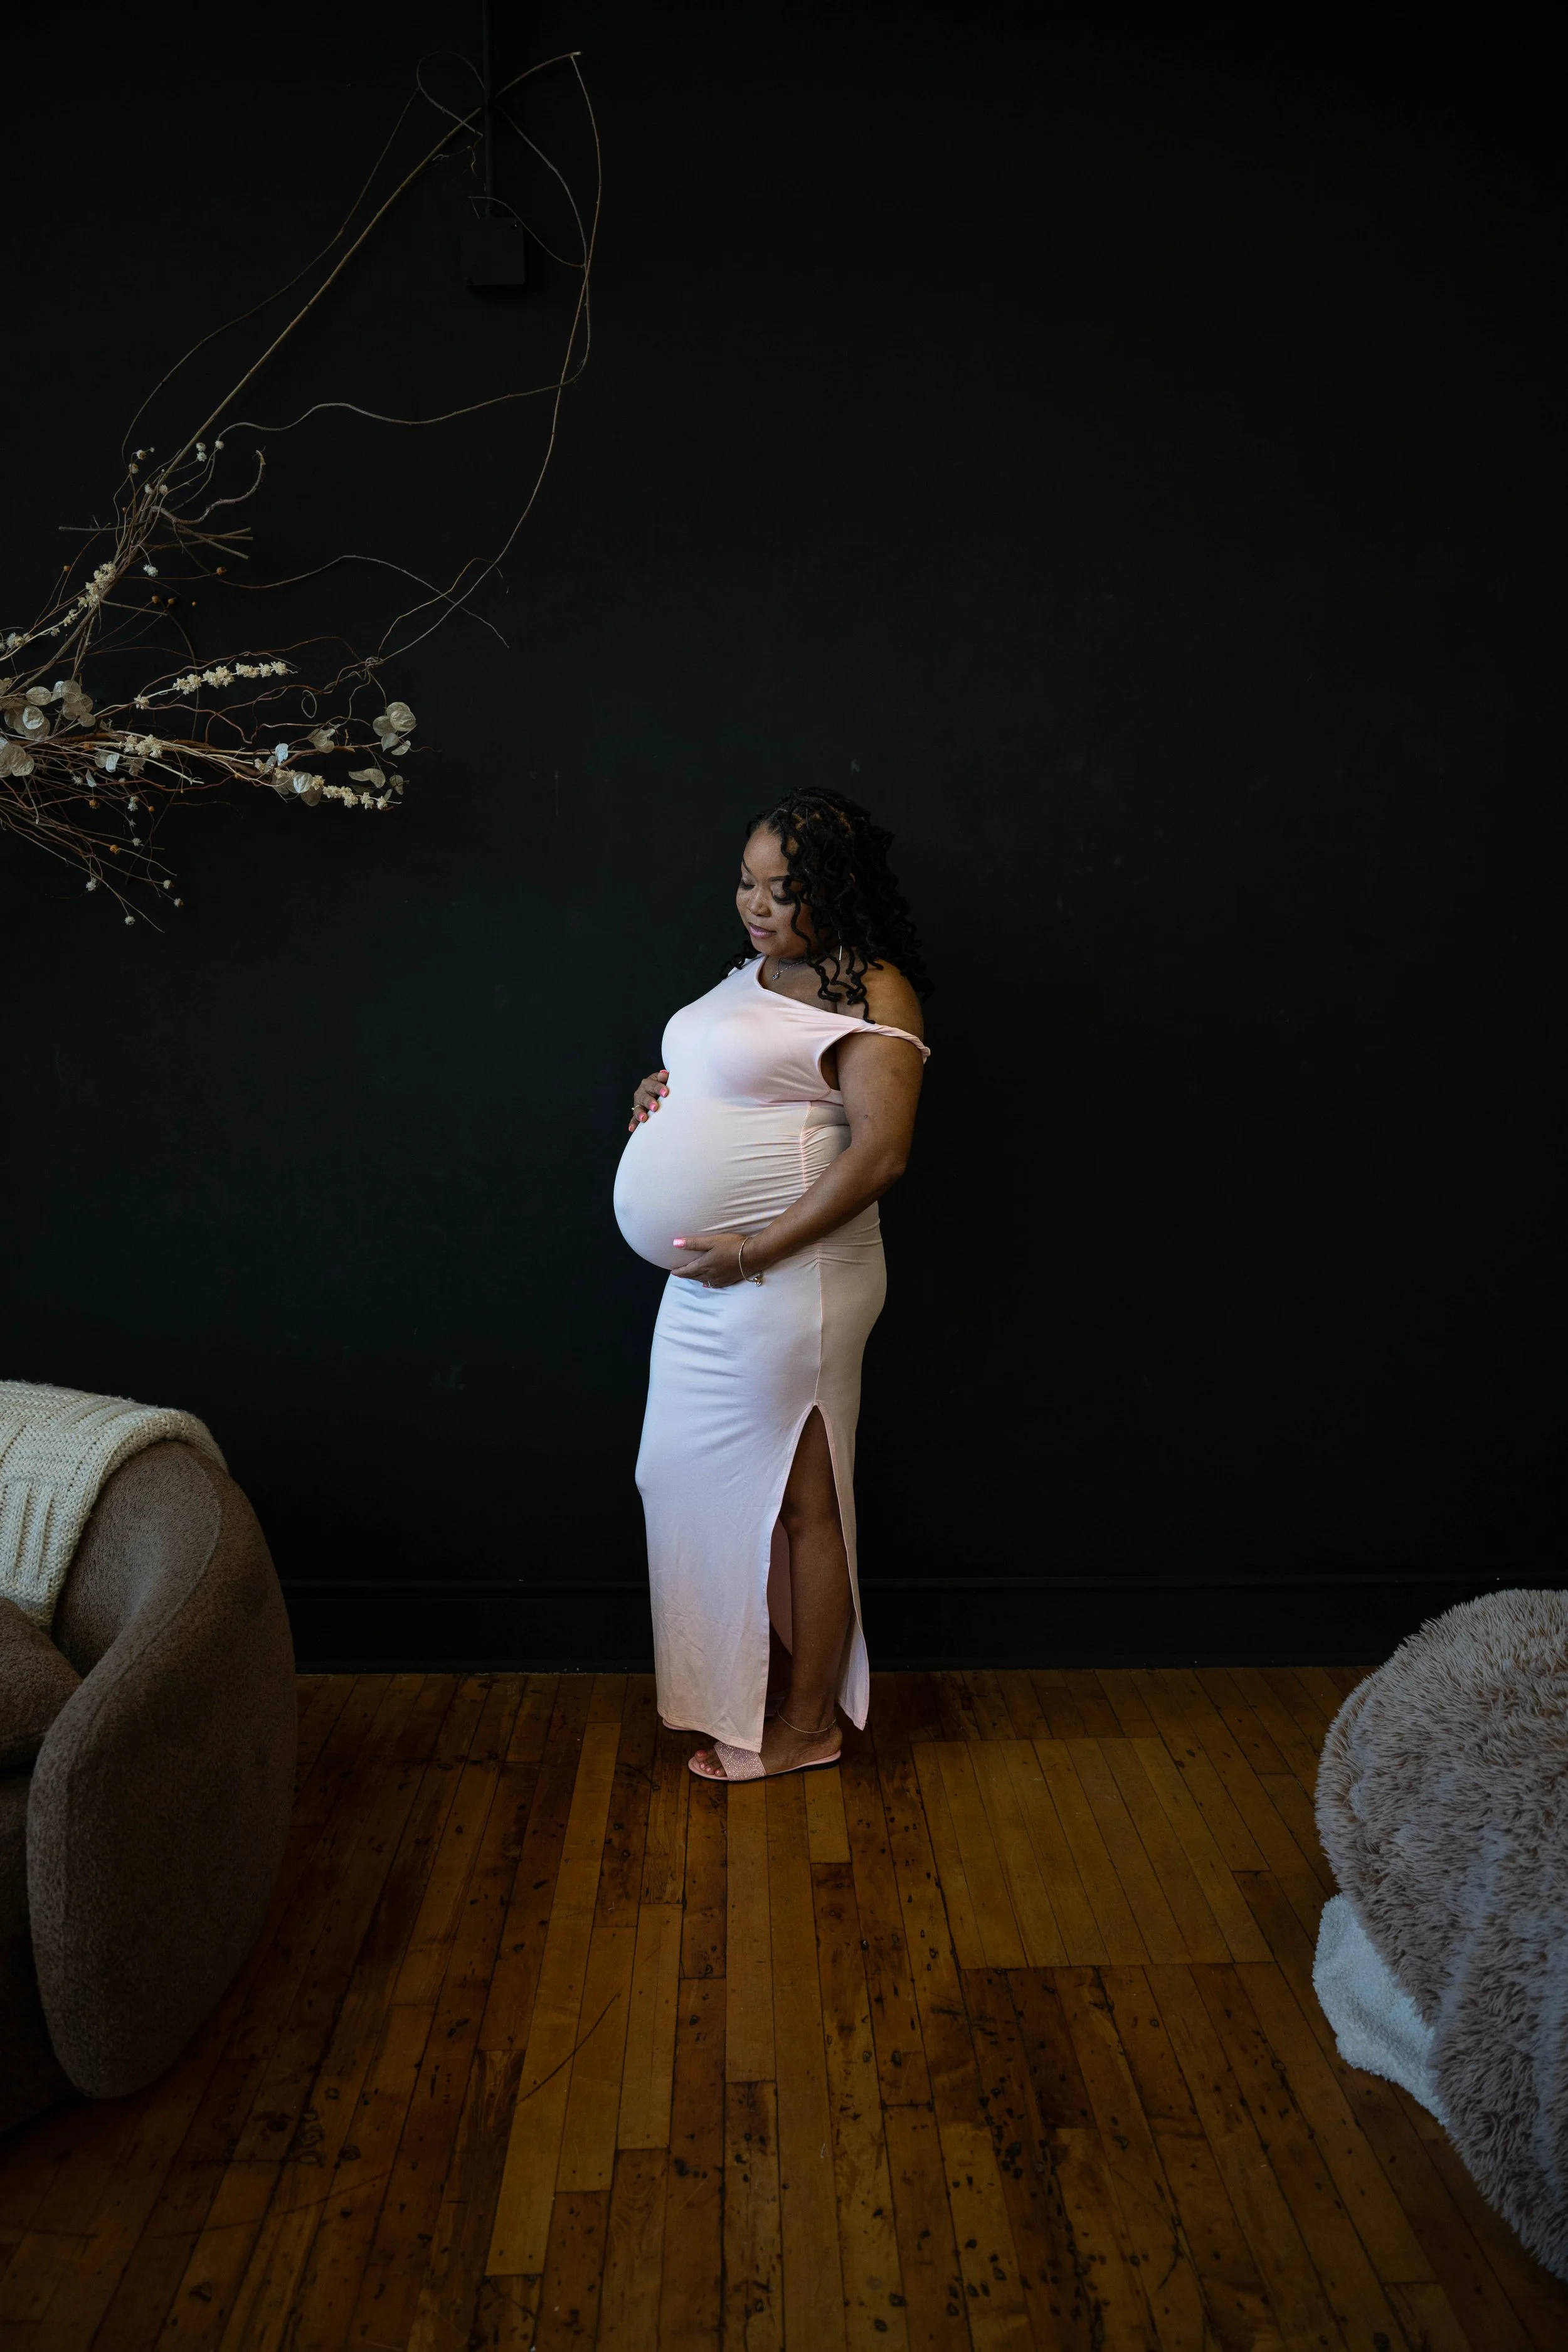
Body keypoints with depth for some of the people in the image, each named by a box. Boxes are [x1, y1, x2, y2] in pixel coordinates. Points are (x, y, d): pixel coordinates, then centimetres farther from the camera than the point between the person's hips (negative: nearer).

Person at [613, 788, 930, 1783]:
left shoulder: (872, 995, -15)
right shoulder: (757, 968, 12)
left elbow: (881, 1152, -23)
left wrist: (753, 1251, -23)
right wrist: (666, 1093, 7)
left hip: (790, 1285, -9)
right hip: (712, 1286, 9)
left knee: (801, 1502, 5)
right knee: (711, 1480, 17)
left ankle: (807, 1723, 24)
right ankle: (749, 1684, 36)